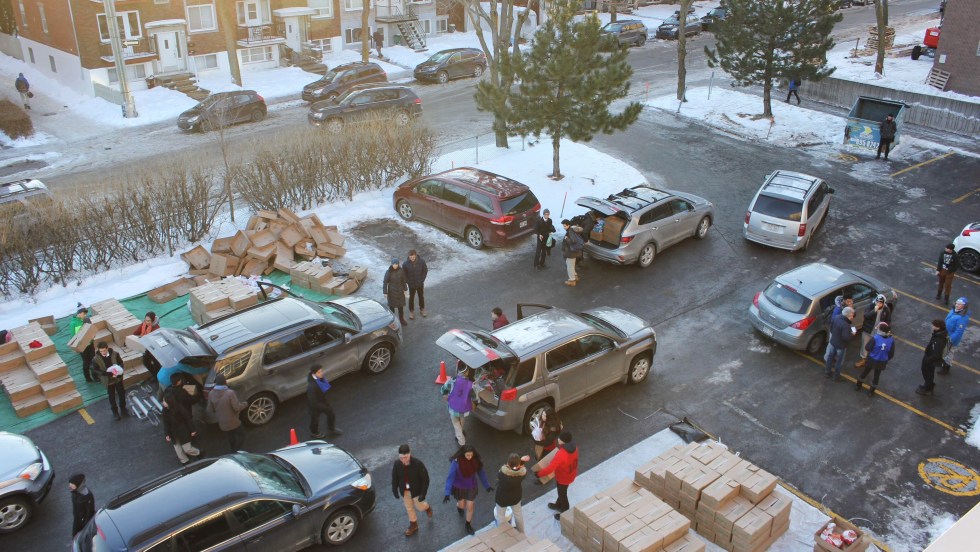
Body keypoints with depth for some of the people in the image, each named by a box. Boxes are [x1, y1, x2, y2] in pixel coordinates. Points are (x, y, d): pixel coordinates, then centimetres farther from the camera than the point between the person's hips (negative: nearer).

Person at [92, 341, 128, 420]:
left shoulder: (115, 354, -16)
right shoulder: (96, 359, -20)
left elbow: (121, 363, -3)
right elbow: (95, 371, -17)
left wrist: (119, 371, -21)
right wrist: (109, 374, -27)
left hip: (118, 378, 1)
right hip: (108, 381, -1)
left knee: (121, 394, 18)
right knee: (112, 397, 15)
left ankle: (123, 408, 41)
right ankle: (115, 411, 36)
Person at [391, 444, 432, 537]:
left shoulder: (418, 464, -31)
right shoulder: (397, 464, -22)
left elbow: (425, 479, -20)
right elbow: (394, 478, -4)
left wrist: (423, 493, -20)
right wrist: (394, 490, 3)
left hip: (416, 490, -3)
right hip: (404, 491, 3)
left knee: (419, 507, 17)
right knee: (409, 508, 20)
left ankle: (427, 508, 52)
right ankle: (413, 525, 44)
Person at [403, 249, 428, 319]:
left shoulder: (422, 261, -18)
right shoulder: (406, 264, -21)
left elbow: (425, 270, -5)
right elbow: (403, 274, -9)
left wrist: (422, 279, -8)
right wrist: (408, 282, -12)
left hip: (420, 284, 1)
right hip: (411, 285, -1)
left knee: (421, 296, 20)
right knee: (411, 298, 15)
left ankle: (422, 309, 42)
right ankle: (411, 312, 34)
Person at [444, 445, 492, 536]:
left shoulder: (475, 460, -21)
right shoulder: (456, 462, -32)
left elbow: (481, 473, -6)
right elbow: (451, 477, -29)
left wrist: (487, 486, 1)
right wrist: (447, 493, -34)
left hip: (471, 487, 2)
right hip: (459, 488, -2)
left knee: (470, 507, 13)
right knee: (462, 505, 23)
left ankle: (468, 525, 41)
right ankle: (459, 507, 61)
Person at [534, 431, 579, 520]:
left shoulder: (561, 454, -39)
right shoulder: (574, 447, -15)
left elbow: (550, 468, -36)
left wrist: (539, 473, -23)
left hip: (563, 478, -7)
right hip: (571, 475, 8)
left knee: (562, 494, 17)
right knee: (562, 492, 32)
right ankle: (558, 505, 56)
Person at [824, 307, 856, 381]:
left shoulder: (836, 319, -6)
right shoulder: (846, 325, -32)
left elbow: (831, 329, 7)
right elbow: (846, 338, -30)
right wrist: (853, 333, -15)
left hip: (832, 342, 7)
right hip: (841, 346, -7)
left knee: (830, 357, 21)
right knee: (839, 361, 12)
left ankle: (827, 373, 36)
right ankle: (836, 376, 26)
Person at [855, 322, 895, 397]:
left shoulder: (875, 338, -27)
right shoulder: (891, 340, -16)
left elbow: (867, 348, -20)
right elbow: (891, 353, -7)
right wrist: (886, 359, 11)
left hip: (872, 360, -2)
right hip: (882, 362, 2)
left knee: (865, 372, 21)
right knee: (877, 375, 19)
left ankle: (858, 386, 40)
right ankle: (871, 392, 32)